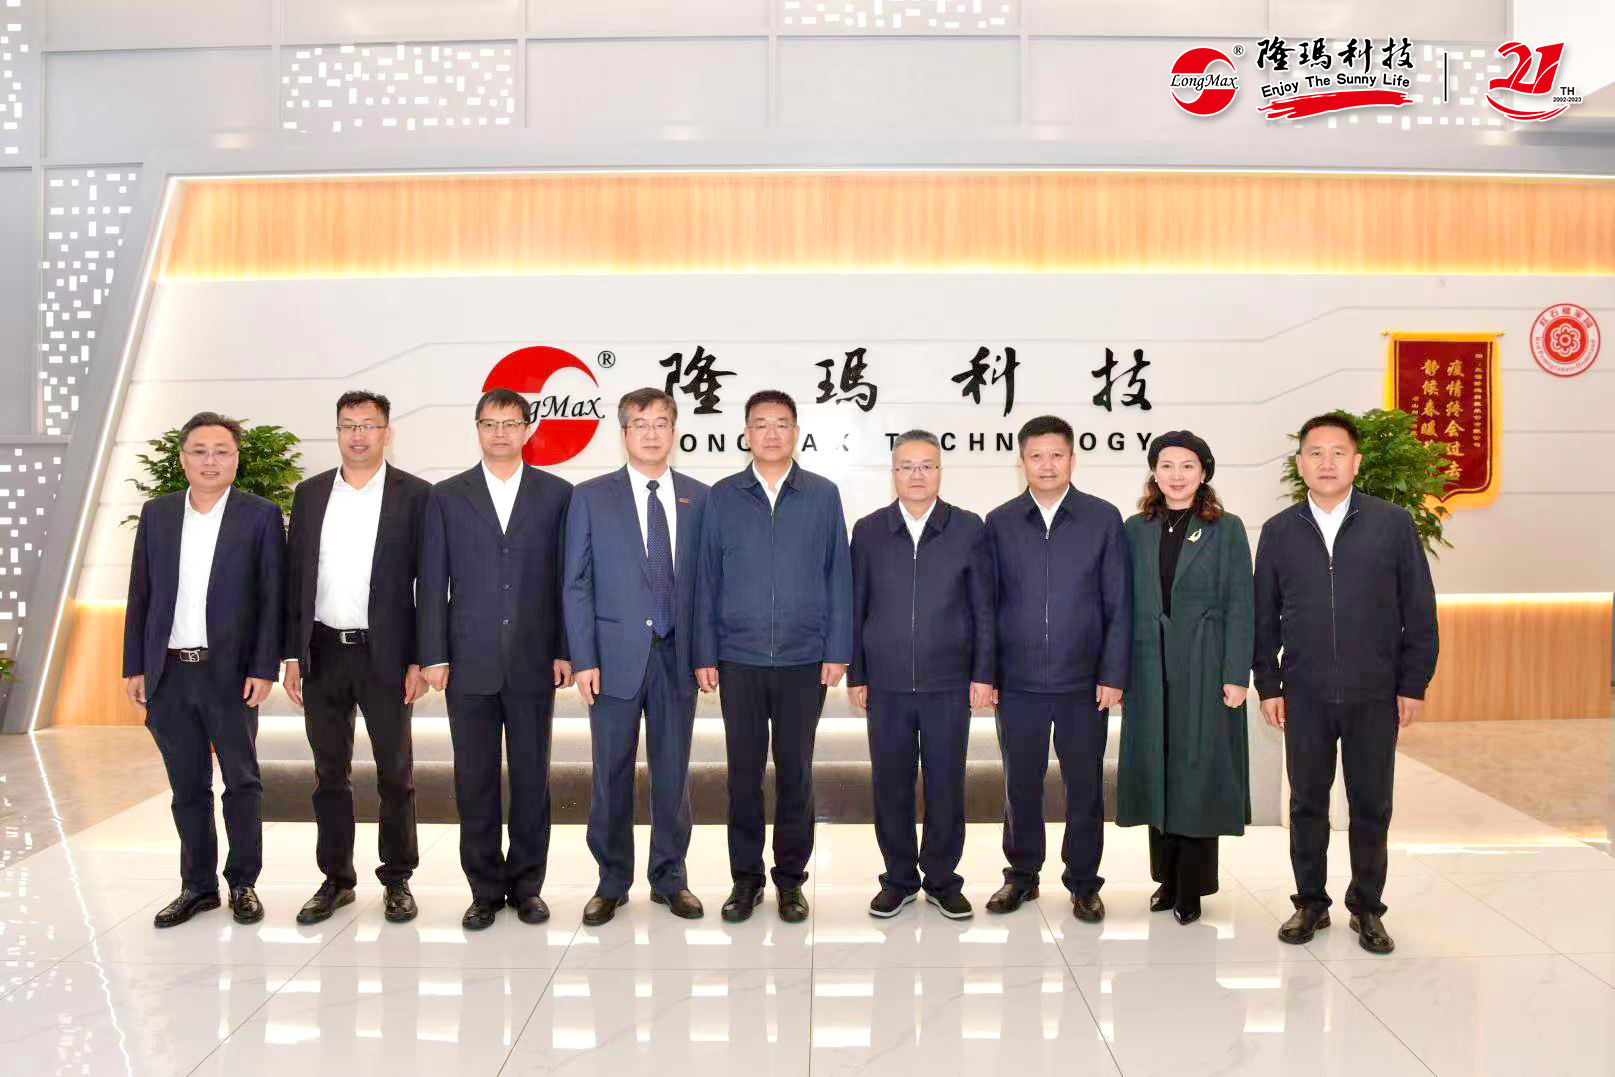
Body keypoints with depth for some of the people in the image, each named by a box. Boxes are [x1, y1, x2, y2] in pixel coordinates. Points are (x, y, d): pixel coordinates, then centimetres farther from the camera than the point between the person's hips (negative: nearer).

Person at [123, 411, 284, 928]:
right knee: (187, 786, 11)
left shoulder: (261, 516, -3)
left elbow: (272, 598, -5)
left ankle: (243, 883, 18)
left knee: (242, 782, 6)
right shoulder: (156, 513, 7)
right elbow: (141, 594, 9)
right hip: (168, 673, 3)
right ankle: (198, 885, 23)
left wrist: (264, 668, -10)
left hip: (231, 672, -3)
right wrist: (134, 666, 5)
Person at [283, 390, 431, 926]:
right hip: (323, 653, 3)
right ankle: (336, 879, 24)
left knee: (396, 772, 6)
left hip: (385, 654, -3)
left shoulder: (415, 495, -2)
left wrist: (420, 659, -8)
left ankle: (397, 880, 19)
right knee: (330, 774, 11)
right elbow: (295, 576, 9)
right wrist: (292, 654, 4)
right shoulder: (310, 493, 9)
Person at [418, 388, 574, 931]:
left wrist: (565, 651, -2)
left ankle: (527, 884, 20)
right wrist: (433, 656, -2)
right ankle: (485, 889, 19)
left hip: (534, 660, 0)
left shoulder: (557, 494, 4)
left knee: (532, 776, 7)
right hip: (469, 661, 1)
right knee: (474, 779, 6)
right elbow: (432, 582, 4)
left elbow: (568, 578, 3)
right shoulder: (447, 495, 6)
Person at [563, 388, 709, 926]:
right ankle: (612, 882, 22)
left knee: (673, 773, 10)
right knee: (611, 775, 7)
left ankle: (670, 877, 24)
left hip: (677, 657, 2)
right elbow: (577, 584, -1)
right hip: (615, 655, -1)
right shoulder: (591, 497, 2)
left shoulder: (699, 498, 6)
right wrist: (583, 659, -7)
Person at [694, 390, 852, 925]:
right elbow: (707, 578, 4)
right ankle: (745, 877, 20)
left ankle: (791, 877, 21)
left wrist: (838, 651, -2)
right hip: (739, 659, 0)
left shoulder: (823, 495, 4)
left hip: (804, 659, 0)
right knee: (744, 770, 6)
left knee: (795, 769, 7)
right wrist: (704, 654, 0)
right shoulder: (721, 497, 4)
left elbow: (838, 575, 3)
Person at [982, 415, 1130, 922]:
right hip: (1017, 682, 1)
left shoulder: (1103, 519, 0)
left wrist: (1113, 675, -5)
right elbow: (986, 604, 5)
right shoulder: (999, 523, 3)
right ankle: (1021, 874, 28)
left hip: (1084, 682, -1)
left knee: (1085, 785, 8)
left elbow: (1118, 605, 0)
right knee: (1020, 783, 11)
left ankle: (1083, 883, 23)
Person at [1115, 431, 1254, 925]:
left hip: (1205, 670, -3)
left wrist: (1236, 675, -10)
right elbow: (1125, 603, 7)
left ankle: (1191, 887, 12)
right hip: (1150, 669, 3)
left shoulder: (1226, 529, 1)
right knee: (1156, 770, 8)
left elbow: (1239, 607, -3)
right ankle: (1166, 878, 22)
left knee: (1199, 772, 1)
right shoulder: (1136, 530, 8)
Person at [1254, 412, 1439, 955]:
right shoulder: (1279, 531, 3)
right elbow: (1264, 616, 6)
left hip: (1376, 694, -1)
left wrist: (1414, 684, -2)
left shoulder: (1393, 523, -1)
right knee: (1307, 803, 9)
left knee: (1371, 806, 9)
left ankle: (1367, 908, 25)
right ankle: (1310, 903, 24)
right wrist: (1268, 685, 2)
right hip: (1305, 695, 1)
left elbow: (1419, 609, 1)